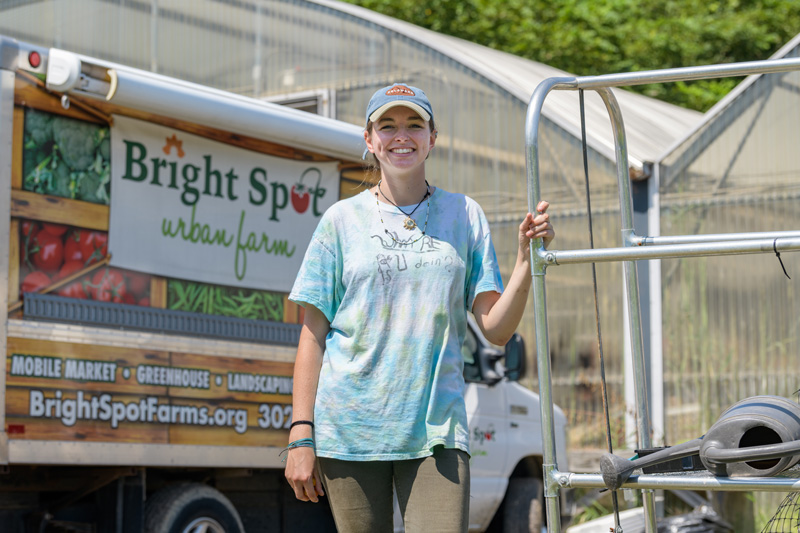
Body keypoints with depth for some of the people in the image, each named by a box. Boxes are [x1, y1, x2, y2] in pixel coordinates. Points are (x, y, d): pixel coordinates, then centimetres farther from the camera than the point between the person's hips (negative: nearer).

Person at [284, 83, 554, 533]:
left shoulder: (465, 215, 10)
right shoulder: (343, 220, 8)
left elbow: (497, 329, 4)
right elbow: (314, 333, 5)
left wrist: (527, 258, -10)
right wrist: (301, 434, -2)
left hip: (436, 427, 0)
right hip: (350, 425, 0)